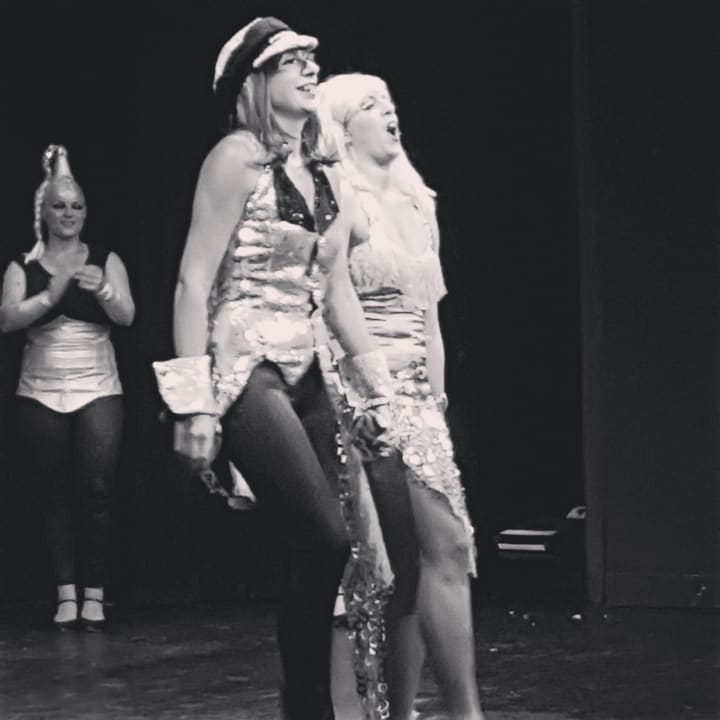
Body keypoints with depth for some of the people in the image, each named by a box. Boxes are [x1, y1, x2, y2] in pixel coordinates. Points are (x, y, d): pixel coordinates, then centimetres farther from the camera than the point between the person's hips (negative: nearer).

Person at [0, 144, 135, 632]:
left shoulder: (106, 261, 5)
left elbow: (127, 316, -6)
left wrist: (102, 290, -25)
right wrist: (51, 295, -22)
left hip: (98, 389, -1)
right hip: (41, 391, 1)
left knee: (97, 490, -11)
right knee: (55, 495, 0)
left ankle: (94, 593, -8)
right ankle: (66, 593, 1)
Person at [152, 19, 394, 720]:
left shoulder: (327, 179, 15)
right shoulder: (238, 157, -7)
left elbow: (337, 289, 15)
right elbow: (195, 280, -11)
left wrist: (376, 379, 7)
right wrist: (196, 403, -17)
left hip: (303, 372, 8)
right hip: (244, 368, -7)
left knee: (316, 549, 3)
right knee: (326, 539, -15)